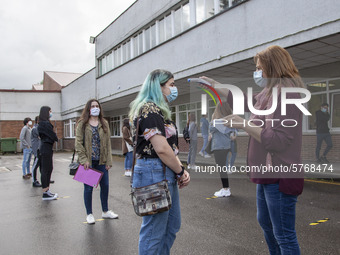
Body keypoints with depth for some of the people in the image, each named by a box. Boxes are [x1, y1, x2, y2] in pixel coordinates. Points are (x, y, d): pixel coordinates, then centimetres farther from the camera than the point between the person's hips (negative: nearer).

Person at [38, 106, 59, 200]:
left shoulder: (46, 123, 15)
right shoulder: (45, 123, -16)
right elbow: (53, 135, -16)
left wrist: (54, 138, 0)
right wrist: (56, 138, 3)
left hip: (48, 147, 10)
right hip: (46, 147, -10)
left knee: (49, 169, 14)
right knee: (45, 170, -5)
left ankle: (47, 190, 21)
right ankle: (45, 193, 1)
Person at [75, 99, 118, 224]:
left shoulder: (104, 123, 9)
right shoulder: (82, 123, 0)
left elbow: (108, 143, 7)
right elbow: (78, 143, -6)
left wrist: (109, 161, 0)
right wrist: (84, 159, -14)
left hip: (102, 161, 4)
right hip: (88, 161, -3)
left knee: (105, 186, 10)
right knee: (88, 187, 4)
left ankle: (105, 211, 27)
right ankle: (89, 214, 20)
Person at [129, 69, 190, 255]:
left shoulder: (159, 111, 18)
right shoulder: (149, 110, -14)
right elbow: (161, 149, -22)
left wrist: (180, 170, 4)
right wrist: (181, 171, -9)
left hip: (167, 175, 11)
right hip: (154, 173, -11)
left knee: (173, 224, 20)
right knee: (154, 231, 1)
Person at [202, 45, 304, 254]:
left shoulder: (285, 92, -19)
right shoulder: (271, 91, 13)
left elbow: (278, 140, -26)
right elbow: (247, 102, 26)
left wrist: (244, 124, -20)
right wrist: (215, 85, 28)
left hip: (280, 176, -11)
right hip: (268, 173, 11)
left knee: (284, 235, 0)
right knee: (266, 222, 25)